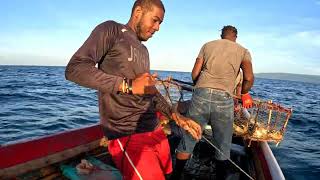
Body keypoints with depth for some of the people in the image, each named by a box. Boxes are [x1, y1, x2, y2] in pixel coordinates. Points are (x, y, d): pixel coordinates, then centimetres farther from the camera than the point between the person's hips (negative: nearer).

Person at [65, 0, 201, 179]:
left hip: (156, 130, 8)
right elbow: (74, 68, -15)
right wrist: (128, 85, -21)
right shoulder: (111, 30, -3)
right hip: (128, 135, -8)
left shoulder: (143, 50, 19)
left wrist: (177, 116, 12)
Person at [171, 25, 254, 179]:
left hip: (201, 94, 1)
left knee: (187, 141, 12)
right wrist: (244, 93, 21)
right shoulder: (243, 51, 17)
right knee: (223, 149, 14)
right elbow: (249, 78, 2)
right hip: (224, 99, -1)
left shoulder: (207, 45, 20)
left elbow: (194, 74, 13)